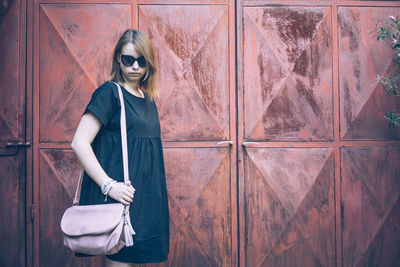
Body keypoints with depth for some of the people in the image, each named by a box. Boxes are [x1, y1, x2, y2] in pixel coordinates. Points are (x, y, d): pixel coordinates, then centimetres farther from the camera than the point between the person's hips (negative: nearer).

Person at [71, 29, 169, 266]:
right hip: (121, 194, -7)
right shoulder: (110, 92, -6)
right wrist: (108, 185, -21)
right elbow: (79, 143, -14)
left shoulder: (148, 99, 15)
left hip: (146, 195, 7)